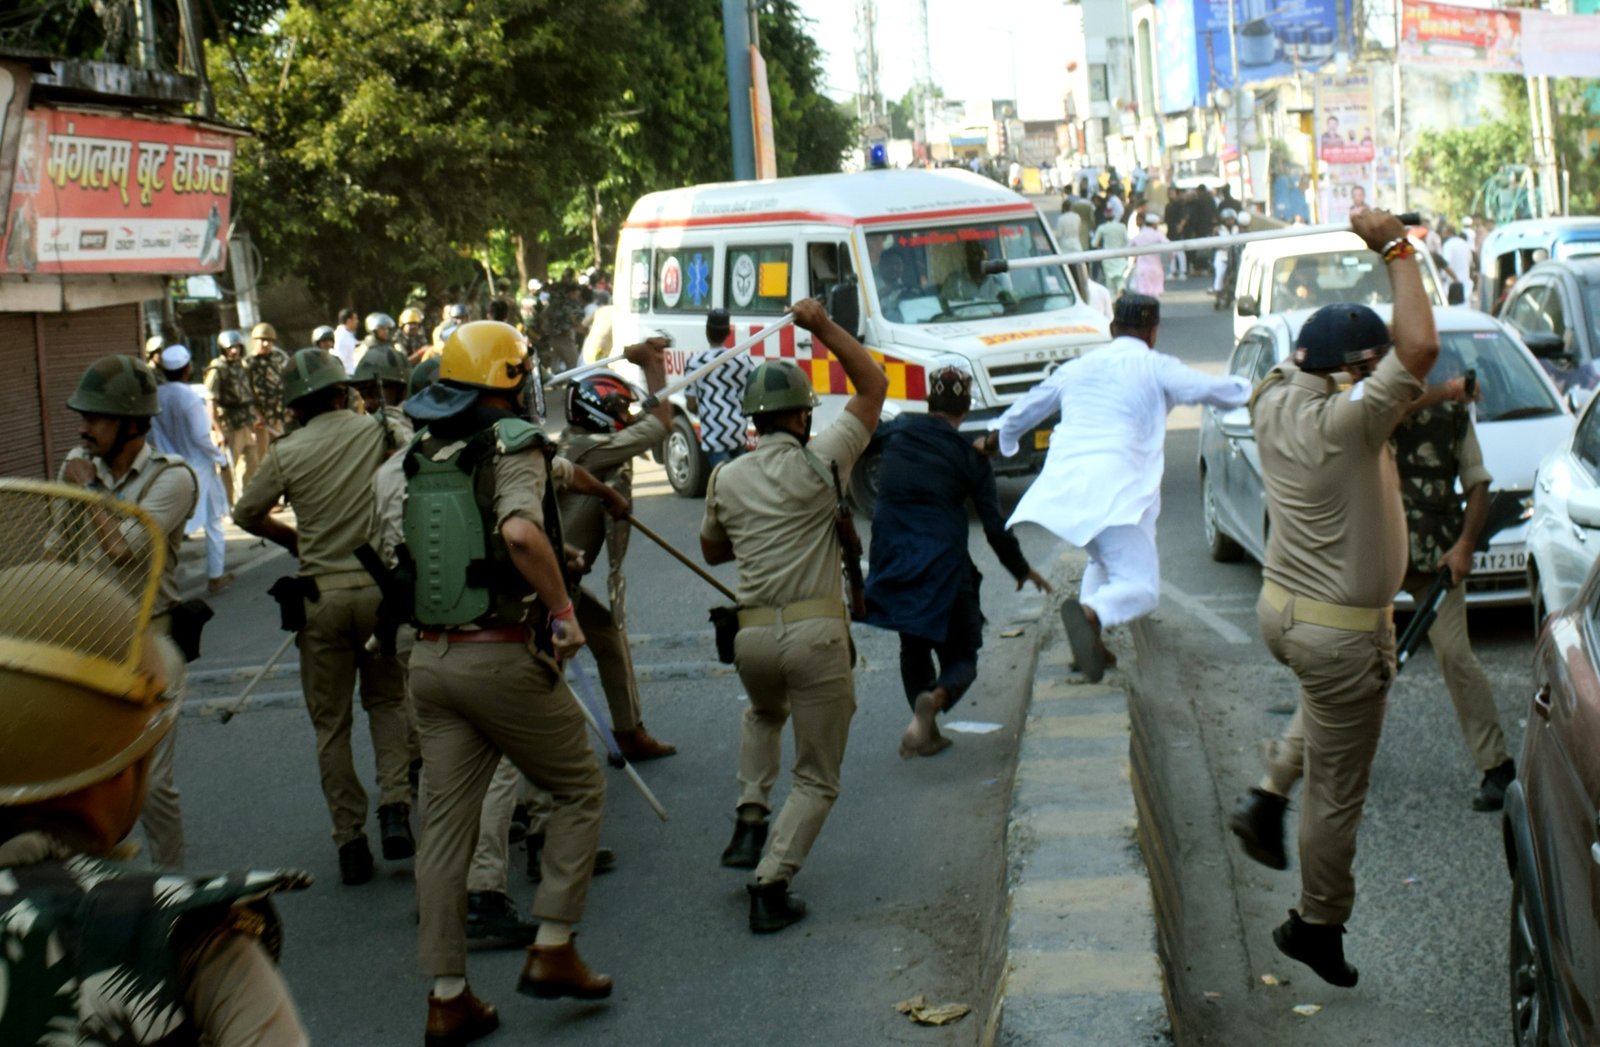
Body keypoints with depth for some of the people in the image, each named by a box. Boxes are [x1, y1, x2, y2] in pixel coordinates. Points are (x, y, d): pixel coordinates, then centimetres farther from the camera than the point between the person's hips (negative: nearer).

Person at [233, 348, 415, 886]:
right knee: (387, 700, 19)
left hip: (321, 596, -1)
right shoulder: (381, 432, -3)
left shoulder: (287, 453, -3)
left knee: (331, 723, 10)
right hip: (382, 585, 1)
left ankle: (350, 840, 9)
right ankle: (394, 806, 0)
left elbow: (247, 513, 8)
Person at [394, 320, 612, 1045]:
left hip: (430, 658, 6)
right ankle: (552, 947, 8)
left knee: (445, 823, 8)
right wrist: (564, 610, -19)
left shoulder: (420, 457, 10)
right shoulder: (513, 445, -11)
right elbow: (521, 531, -29)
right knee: (580, 792, 13)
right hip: (503, 656, -6)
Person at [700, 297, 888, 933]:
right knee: (817, 780, 7)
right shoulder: (819, 463, -3)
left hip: (752, 636, 4)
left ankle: (749, 821, 23)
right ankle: (770, 887, -6)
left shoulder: (726, 479, 8)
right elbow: (873, 386, 6)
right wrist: (824, 327, 2)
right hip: (816, 634, -4)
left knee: (764, 713, 39)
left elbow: (712, 551, 25)